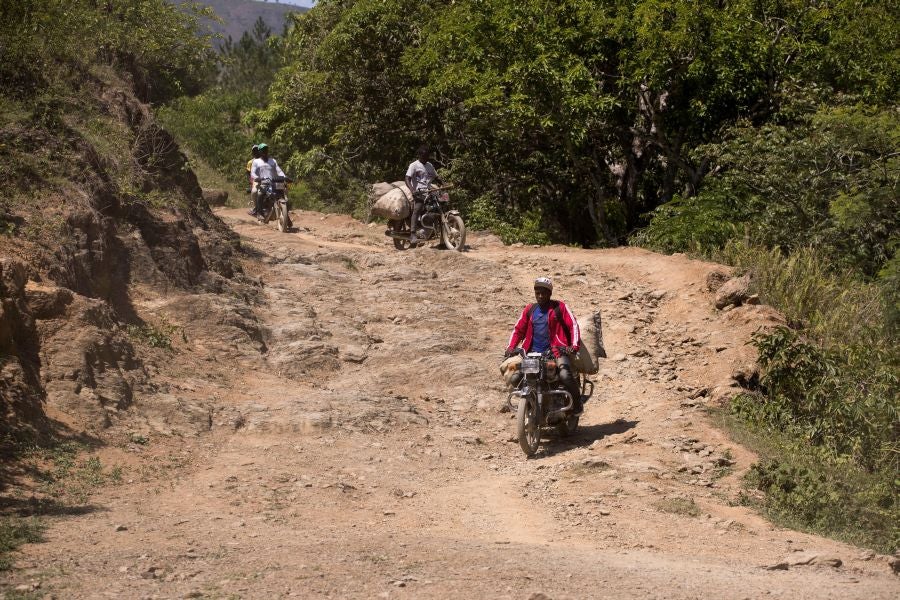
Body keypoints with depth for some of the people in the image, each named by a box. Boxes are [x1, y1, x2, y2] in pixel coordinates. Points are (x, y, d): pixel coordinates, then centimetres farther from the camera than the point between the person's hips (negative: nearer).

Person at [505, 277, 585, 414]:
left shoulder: (559, 307, 6)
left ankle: (577, 403, -6)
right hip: (533, 353, 5)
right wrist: (511, 347, 3)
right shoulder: (530, 310, 20)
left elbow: (573, 325, 0)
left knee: (565, 376, -30)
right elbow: (518, 329, 20)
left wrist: (574, 346, -15)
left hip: (556, 351, -5)